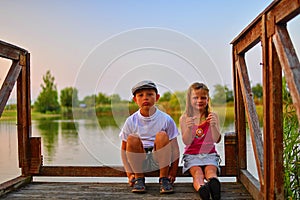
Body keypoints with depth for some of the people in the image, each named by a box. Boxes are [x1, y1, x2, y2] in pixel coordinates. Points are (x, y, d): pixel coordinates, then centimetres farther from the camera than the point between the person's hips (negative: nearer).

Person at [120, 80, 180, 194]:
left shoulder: (166, 119, -6)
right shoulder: (131, 121, -3)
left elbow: (175, 148, -3)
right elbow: (124, 149, 3)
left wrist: (173, 173, -8)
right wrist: (129, 174, -5)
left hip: (159, 159, -1)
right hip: (139, 161, 1)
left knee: (162, 136, -27)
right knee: (132, 139, -26)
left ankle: (164, 179, -13)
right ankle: (139, 178, -8)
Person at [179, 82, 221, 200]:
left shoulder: (213, 116, 6)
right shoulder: (184, 118, 5)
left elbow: (217, 140, -4)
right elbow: (186, 142, -6)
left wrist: (213, 125, -24)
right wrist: (189, 128, -26)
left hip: (209, 153, 1)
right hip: (191, 154, -1)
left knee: (211, 169, -31)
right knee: (197, 171, -31)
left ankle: (214, 182, -62)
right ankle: (201, 187, -61)